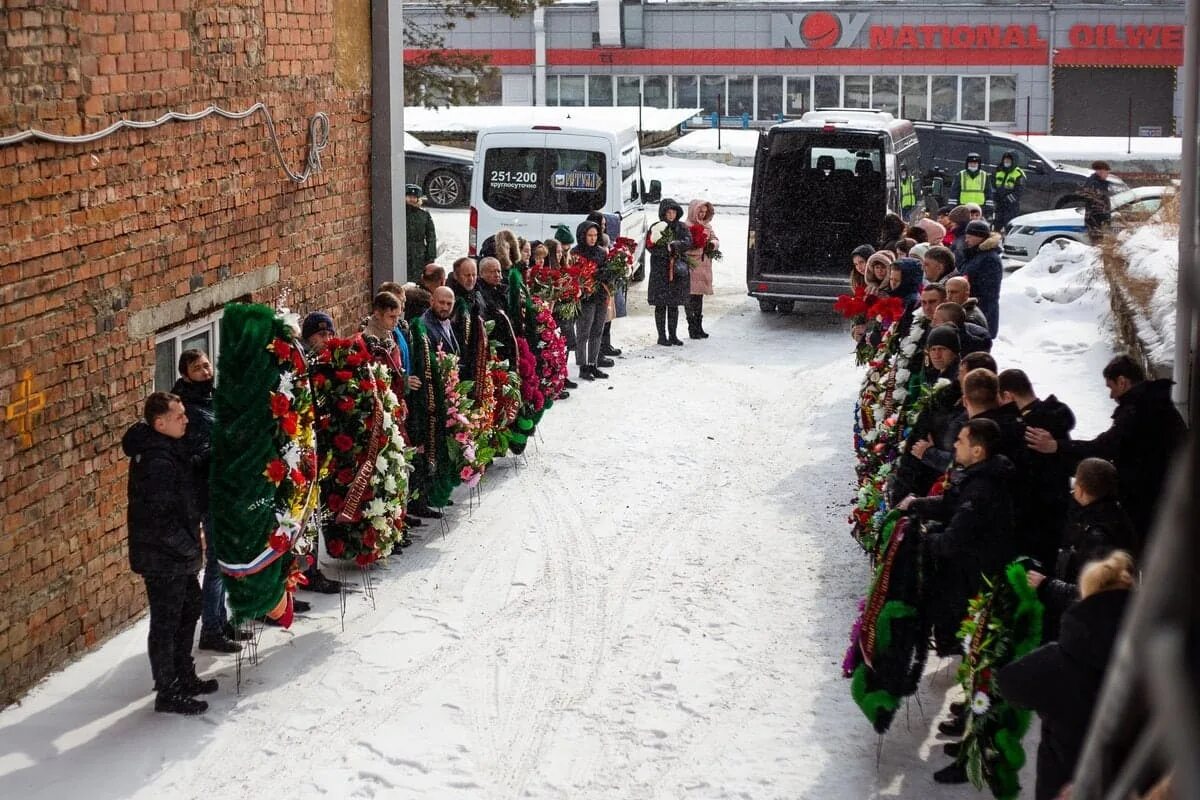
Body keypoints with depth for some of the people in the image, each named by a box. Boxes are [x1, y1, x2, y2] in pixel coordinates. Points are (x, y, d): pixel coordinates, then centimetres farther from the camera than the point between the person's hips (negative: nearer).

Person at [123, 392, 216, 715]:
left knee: (188, 612, 22)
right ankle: (168, 694, 10)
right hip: (163, 559, -10)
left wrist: (191, 544, 16)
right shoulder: (157, 462, -25)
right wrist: (190, 548, -17)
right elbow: (160, 518, -27)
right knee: (166, 624, 0)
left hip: (177, 557, 10)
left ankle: (184, 678, 35)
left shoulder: (165, 449, 8)